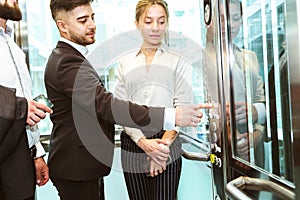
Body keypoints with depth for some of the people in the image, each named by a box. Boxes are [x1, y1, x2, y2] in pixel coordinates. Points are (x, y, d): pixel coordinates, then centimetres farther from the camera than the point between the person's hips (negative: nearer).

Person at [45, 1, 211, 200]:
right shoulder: (67, 63, -22)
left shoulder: (67, 57, 13)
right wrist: (172, 116, -40)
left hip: (86, 163, 10)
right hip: (76, 168, -10)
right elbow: (105, 105, -34)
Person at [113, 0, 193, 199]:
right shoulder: (125, 62, 7)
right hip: (133, 146, 2)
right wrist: (143, 142, -10)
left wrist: (163, 143, -12)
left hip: (167, 146, -2)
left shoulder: (179, 62, 3)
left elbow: (182, 107, -3)